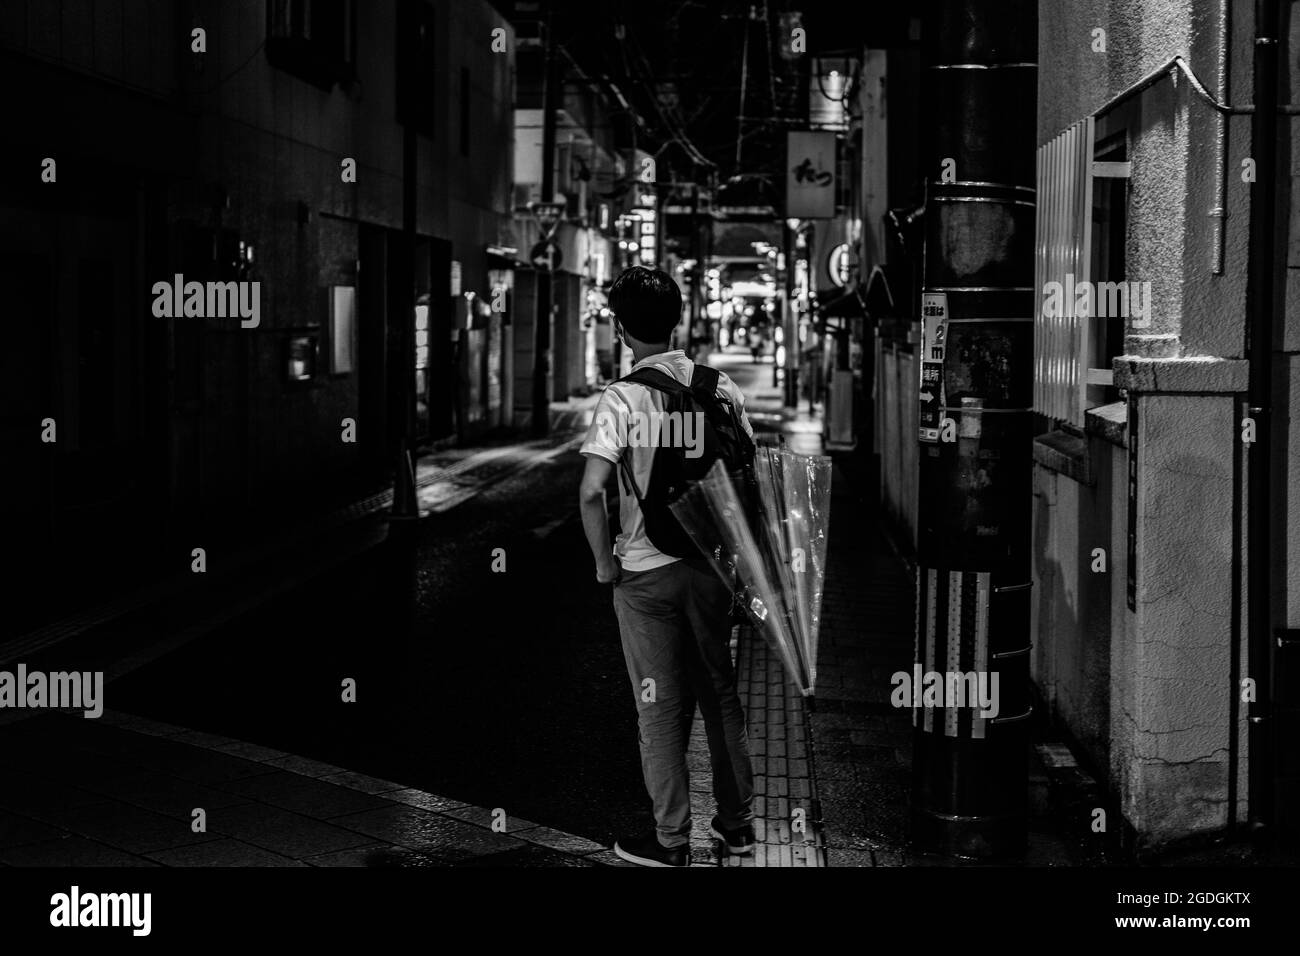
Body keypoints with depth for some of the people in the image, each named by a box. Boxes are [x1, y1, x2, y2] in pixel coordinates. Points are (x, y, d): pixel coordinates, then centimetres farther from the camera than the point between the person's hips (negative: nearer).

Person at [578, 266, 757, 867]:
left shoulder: (622, 398, -14)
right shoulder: (720, 386, 0)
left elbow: (591, 491, -20)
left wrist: (604, 563, -7)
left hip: (646, 571, -4)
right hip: (713, 564, 4)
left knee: (661, 710, 6)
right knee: (720, 693, 18)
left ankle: (671, 840, 14)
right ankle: (737, 822, 26)